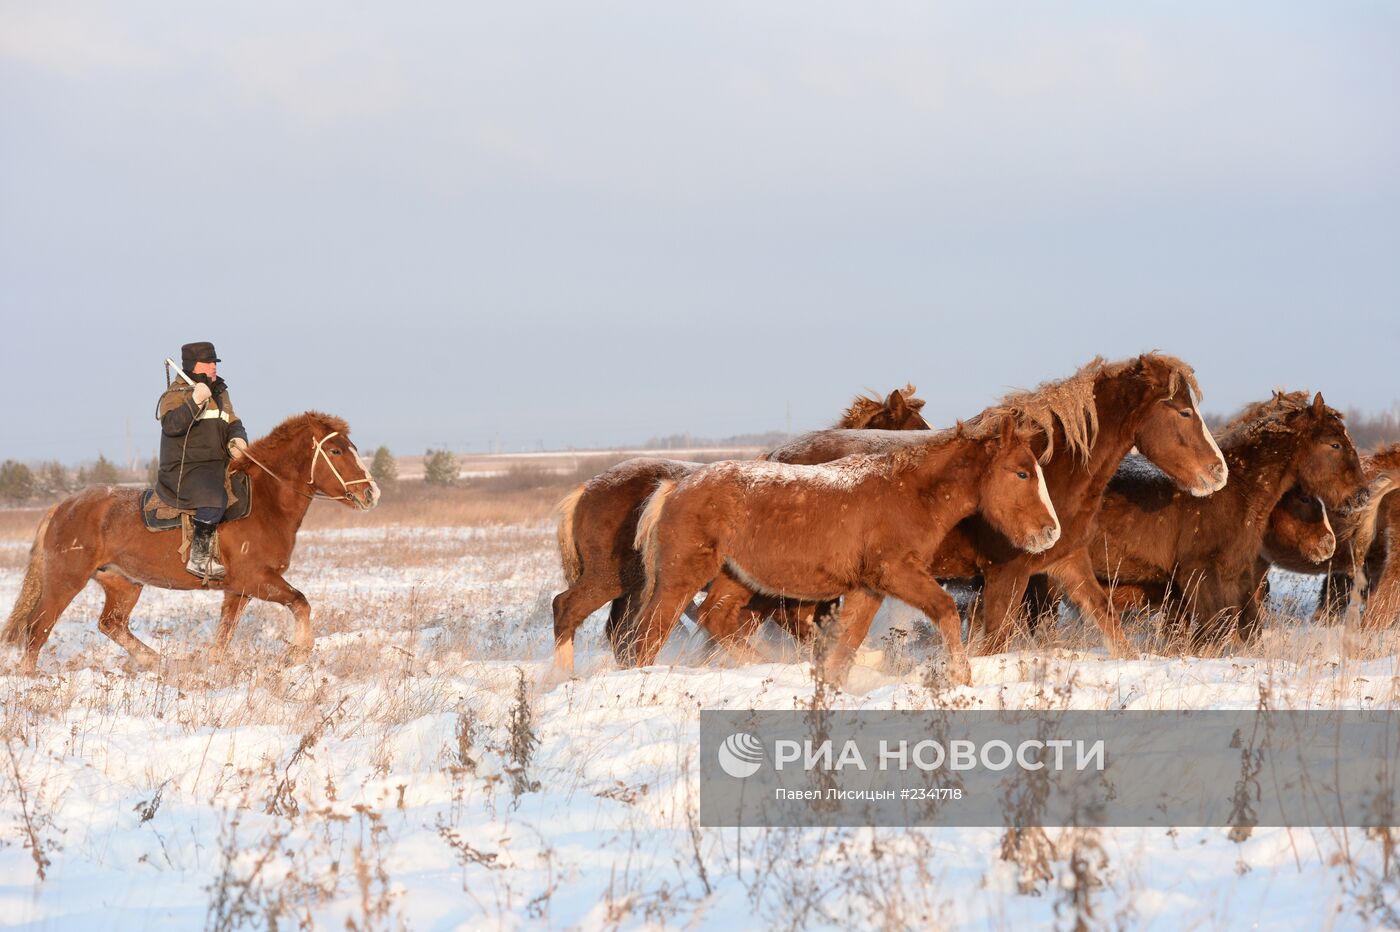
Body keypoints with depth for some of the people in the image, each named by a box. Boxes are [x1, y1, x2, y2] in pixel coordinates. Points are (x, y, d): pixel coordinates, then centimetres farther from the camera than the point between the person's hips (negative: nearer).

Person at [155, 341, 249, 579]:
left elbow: (232, 424, 19)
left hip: (217, 468, 9)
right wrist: (194, 402, -30)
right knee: (213, 498, -33)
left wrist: (237, 438, -4)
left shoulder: (219, 393, 18)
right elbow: (171, 425, -22)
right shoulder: (176, 394, -6)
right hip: (184, 470, -9)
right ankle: (199, 557, -30)